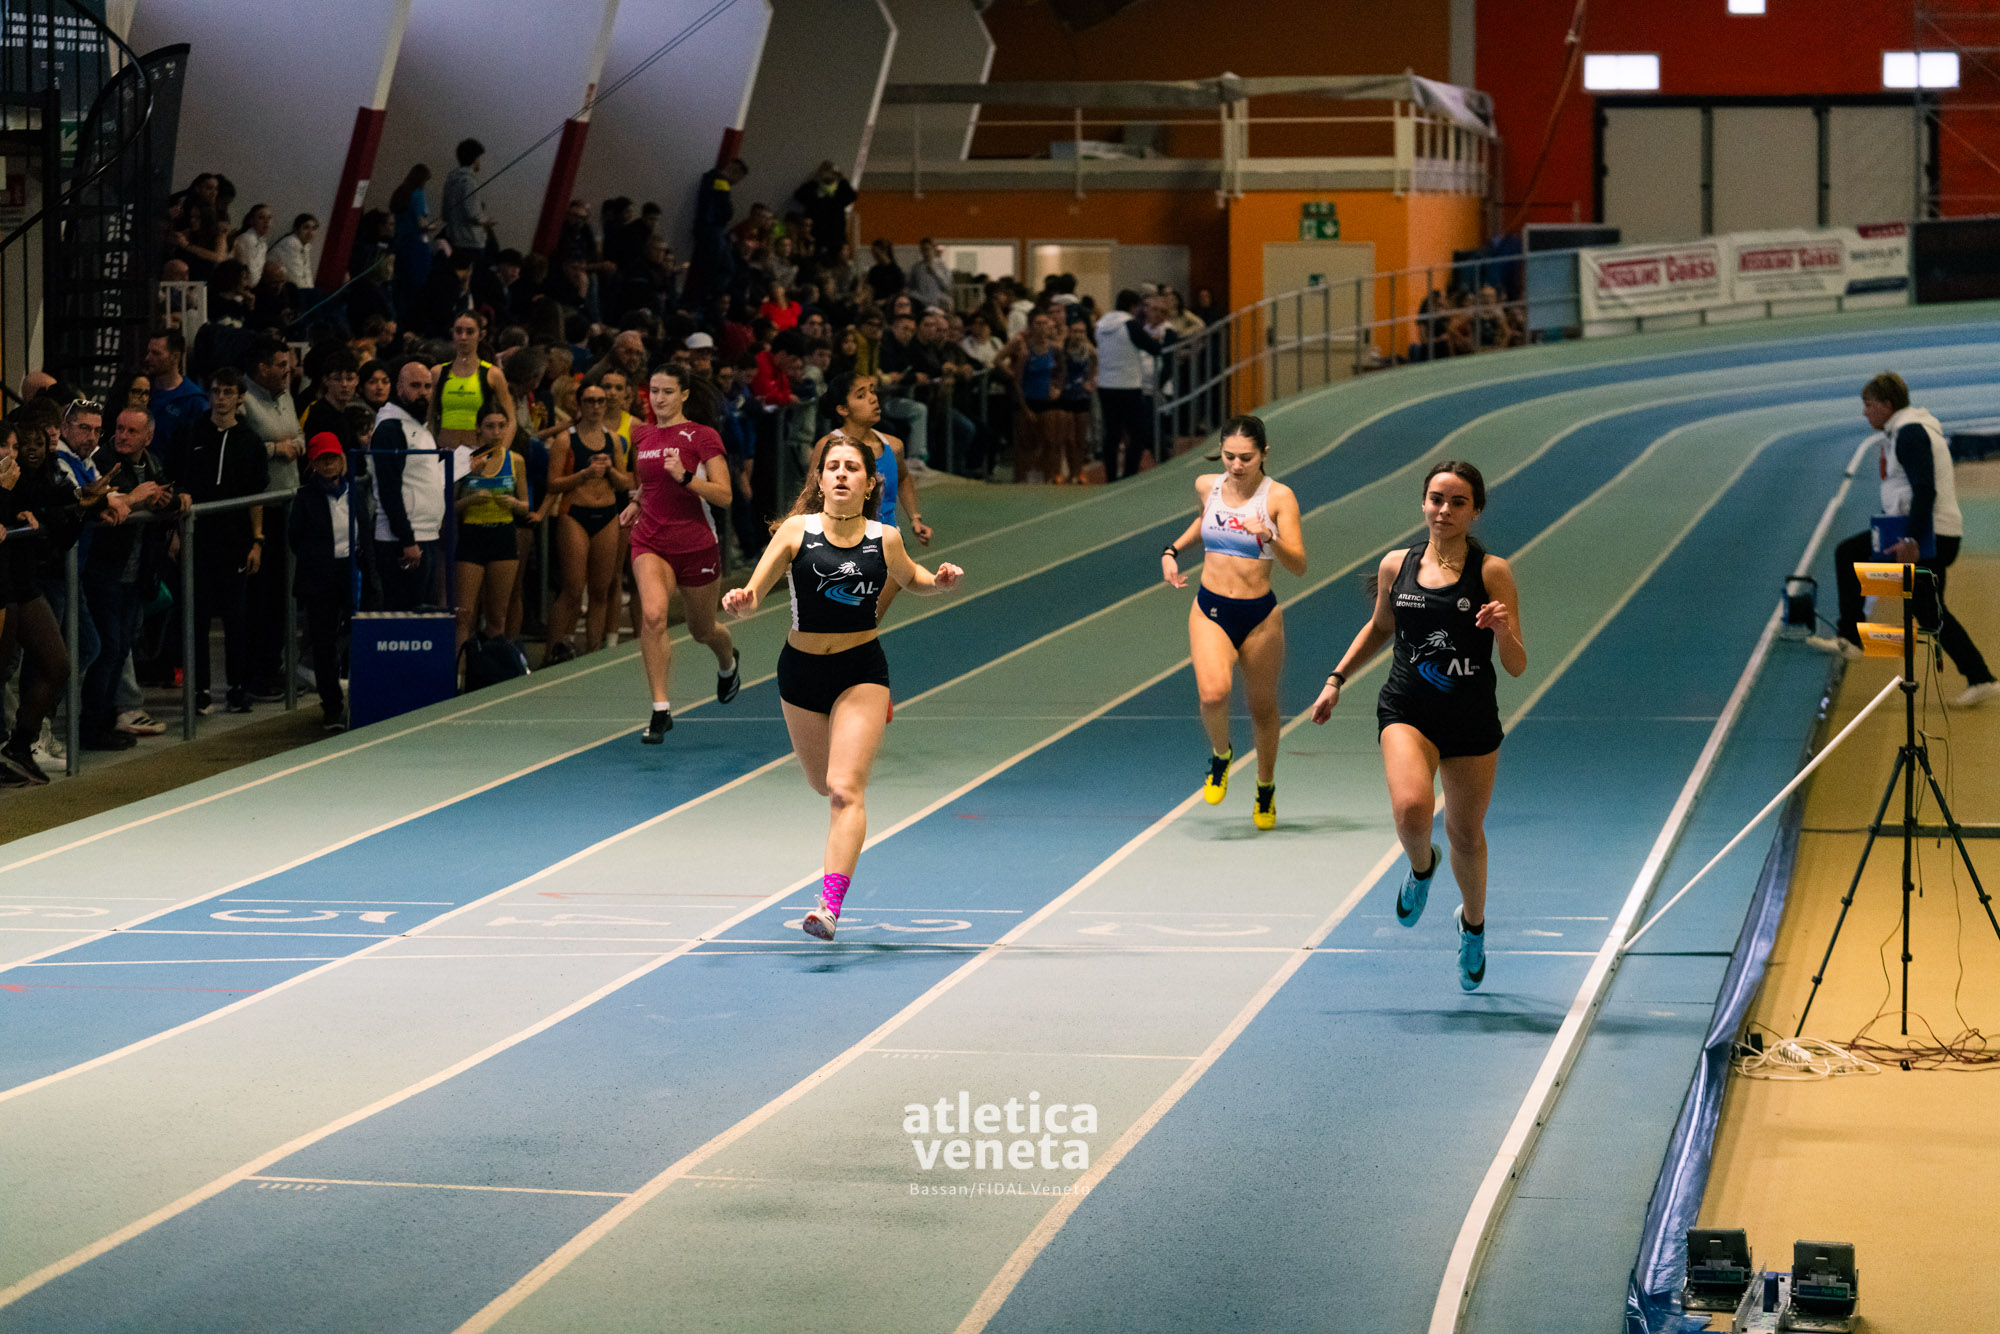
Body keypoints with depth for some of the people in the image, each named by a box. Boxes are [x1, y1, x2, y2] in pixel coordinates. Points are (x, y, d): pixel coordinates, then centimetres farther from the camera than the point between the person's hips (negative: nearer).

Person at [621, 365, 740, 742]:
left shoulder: (702, 437, -8)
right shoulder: (642, 436, 7)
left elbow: (724, 495, -12)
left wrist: (685, 477, -26)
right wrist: (636, 502, 7)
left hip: (696, 544, -2)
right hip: (651, 542, 2)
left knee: (702, 631, 15)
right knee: (652, 615, -23)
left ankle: (728, 663, 53)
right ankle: (660, 709, -21)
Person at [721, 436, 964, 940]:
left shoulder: (884, 539, -5)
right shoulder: (797, 531, -8)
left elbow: (909, 578, 16)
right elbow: (755, 591, -11)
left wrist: (940, 581, -6)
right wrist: (742, 601, -35)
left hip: (861, 671, -2)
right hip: (801, 671, 2)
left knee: (845, 789, -16)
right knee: (824, 785, 20)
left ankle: (830, 905, -21)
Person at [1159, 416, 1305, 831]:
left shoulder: (1278, 497, -10)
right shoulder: (1207, 486, 2)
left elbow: (1299, 565, -16)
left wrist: (1269, 538, -32)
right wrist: (1173, 550, 16)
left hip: (1260, 614, -1)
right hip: (1210, 610, 1)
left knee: (1263, 707, 11)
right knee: (1213, 693, -24)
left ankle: (1266, 789, 35)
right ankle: (1220, 754, 8)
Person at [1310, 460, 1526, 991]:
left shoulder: (1492, 573, -6)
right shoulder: (1396, 567, 2)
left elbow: (1517, 667, -8)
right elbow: (1379, 628, 22)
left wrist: (1503, 631, -28)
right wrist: (1336, 679, 16)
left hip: (1473, 721, -1)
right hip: (1407, 712, 1)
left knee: (1465, 833, 11)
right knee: (1411, 809, -26)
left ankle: (1473, 922, 41)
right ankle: (1421, 866, 10)